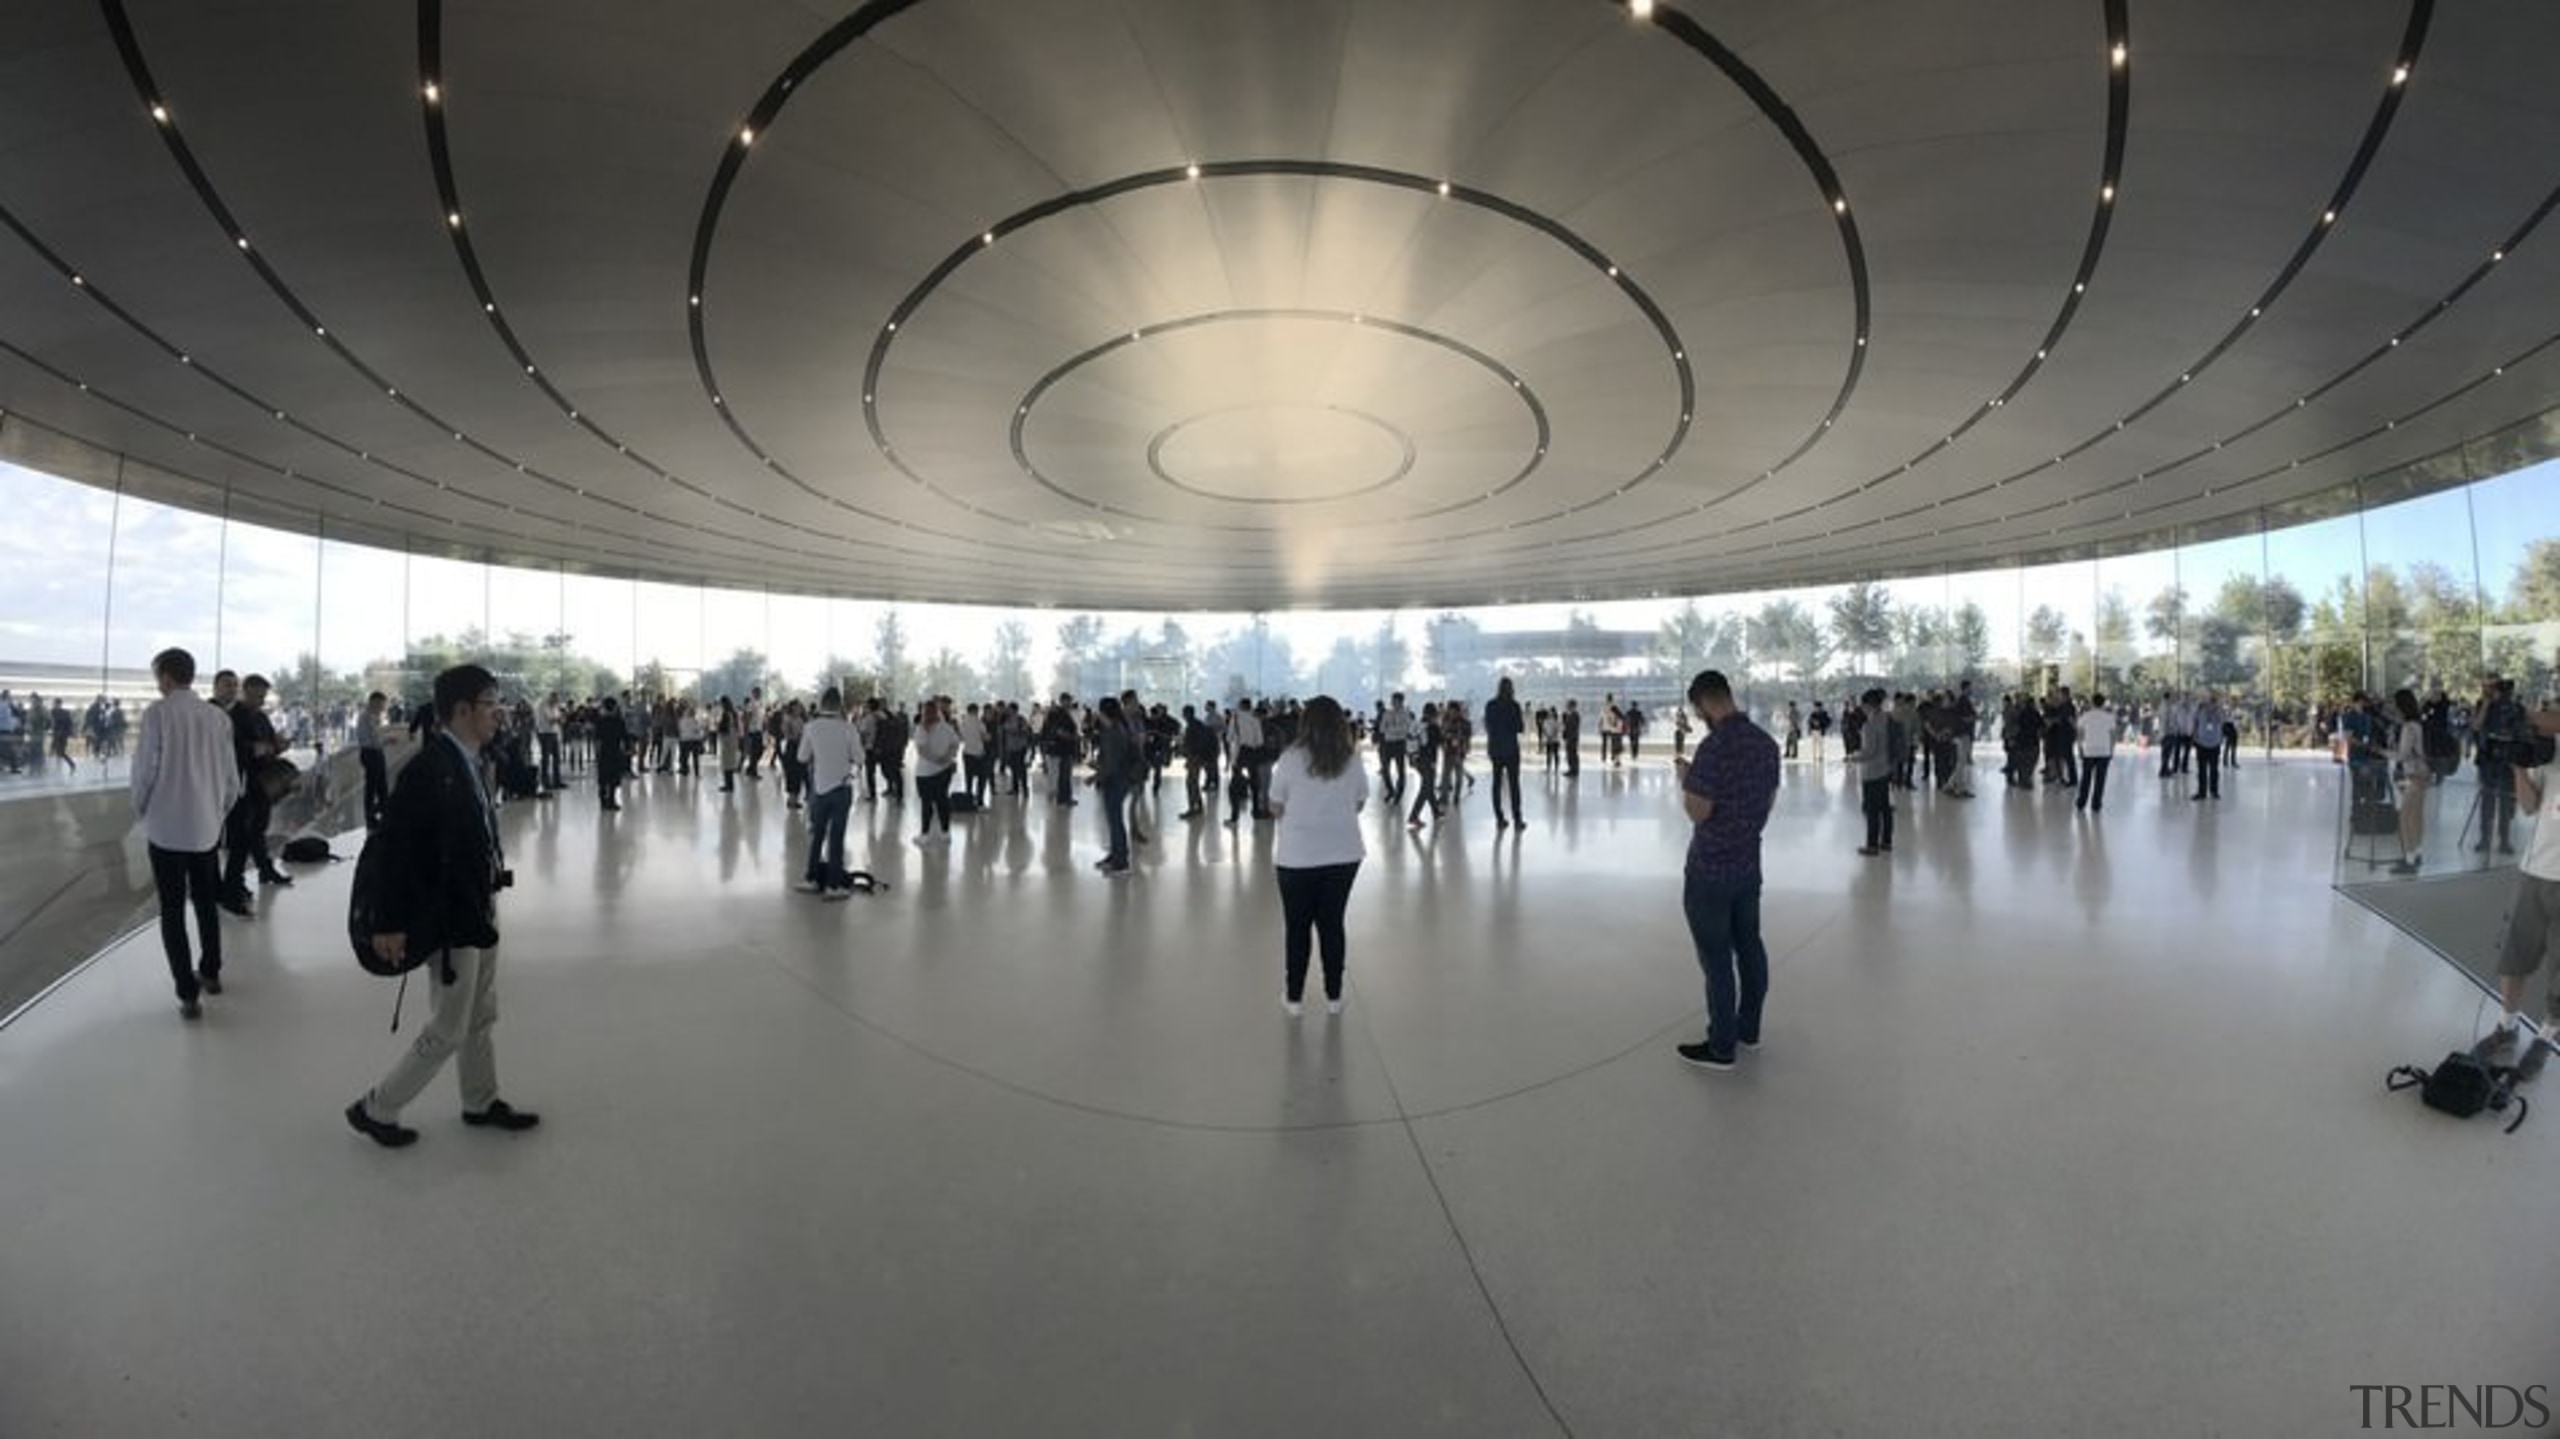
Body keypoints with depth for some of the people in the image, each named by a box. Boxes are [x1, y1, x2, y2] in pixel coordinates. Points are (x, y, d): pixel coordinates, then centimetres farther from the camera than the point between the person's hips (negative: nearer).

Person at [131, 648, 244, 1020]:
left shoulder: (158, 712, -11)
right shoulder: (217, 716, 2)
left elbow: (145, 768, -12)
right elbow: (231, 777, 5)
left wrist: (141, 810, 5)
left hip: (167, 826, -4)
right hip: (206, 826, 4)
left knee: (172, 910, 2)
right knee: (205, 903, 20)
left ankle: (188, 994, 2)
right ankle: (210, 973, 32)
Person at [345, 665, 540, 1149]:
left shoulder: (465, 761, 4)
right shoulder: (430, 767, -23)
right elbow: (397, 846, -23)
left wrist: (488, 893, 11)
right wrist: (391, 923, -20)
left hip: (479, 909, 9)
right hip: (449, 919, -9)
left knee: (481, 1018, 21)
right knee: (448, 1031, 4)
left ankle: (481, 1103, 36)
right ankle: (376, 1109, 22)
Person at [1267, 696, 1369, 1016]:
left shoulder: (1291, 758, -10)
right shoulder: (1352, 759, -2)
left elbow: (1275, 808, -3)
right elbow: (1359, 804, 7)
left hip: (1297, 855, -2)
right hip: (1343, 853, 3)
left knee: (1297, 926, 11)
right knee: (1332, 923, 13)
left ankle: (1294, 997, 19)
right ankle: (1333, 996, 20)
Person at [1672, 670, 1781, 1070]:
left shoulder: (1714, 747, -23)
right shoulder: (1766, 742, 4)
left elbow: (1697, 812, -21)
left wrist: (1685, 781, -5)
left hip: (1710, 871, -8)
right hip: (1749, 864, 8)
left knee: (1716, 958, 1)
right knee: (1749, 946, 18)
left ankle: (1721, 1047, 11)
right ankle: (1748, 1029, 32)